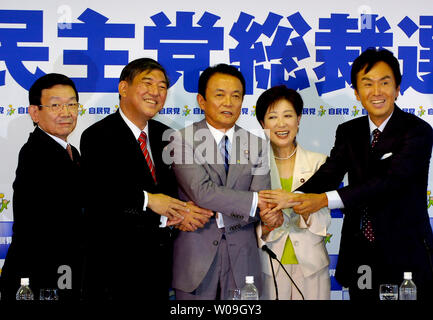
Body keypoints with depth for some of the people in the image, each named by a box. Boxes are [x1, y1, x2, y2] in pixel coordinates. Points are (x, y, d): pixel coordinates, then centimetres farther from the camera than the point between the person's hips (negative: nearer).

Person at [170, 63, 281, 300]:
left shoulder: (255, 145, 7)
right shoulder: (184, 140, -3)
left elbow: (260, 205, -2)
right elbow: (202, 192, -16)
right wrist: (257, 201, -21)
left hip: (241, 259, 3)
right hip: (196, 257, -3)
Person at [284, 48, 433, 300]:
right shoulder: (349, 132, 8)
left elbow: (392, 180, -23)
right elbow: (329, 173, -6)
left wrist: (325, 199, -32)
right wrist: (292, 200, -29)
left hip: (405, 251, -4)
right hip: (359, 251, 4)